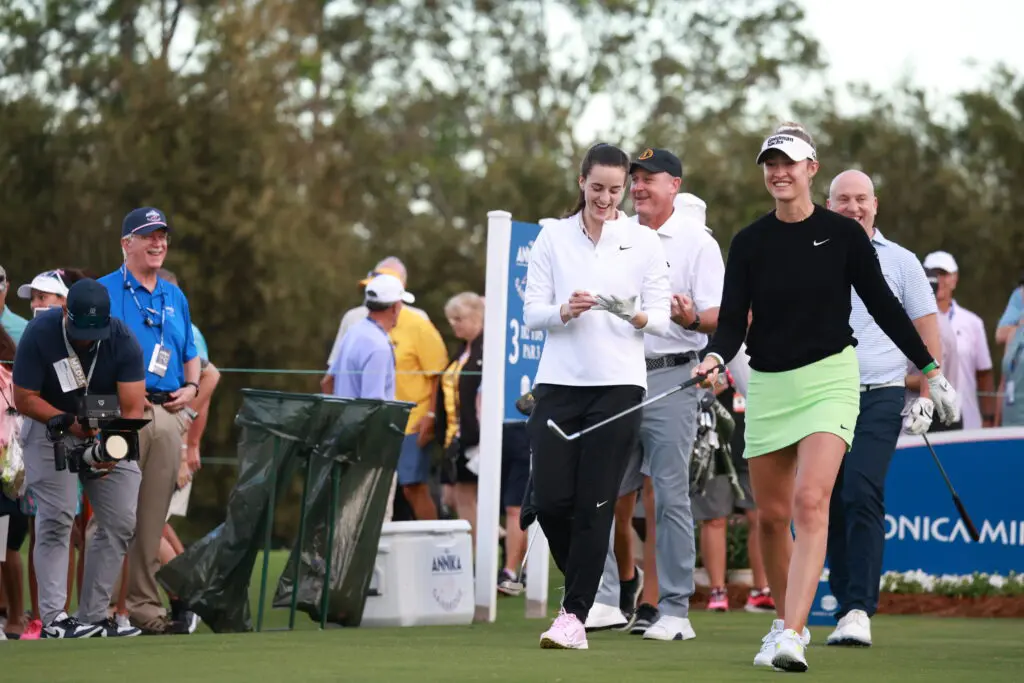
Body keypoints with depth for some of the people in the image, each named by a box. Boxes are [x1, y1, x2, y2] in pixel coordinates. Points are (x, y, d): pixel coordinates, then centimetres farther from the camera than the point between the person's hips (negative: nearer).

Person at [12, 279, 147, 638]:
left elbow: (132, 407, -23)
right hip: (51, 428, -3)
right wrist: (70, 424, -29)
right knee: (56, 518, -16)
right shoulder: (40, 333, -23)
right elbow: (24, 398, -17)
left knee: (121, 522, -3)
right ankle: (53, 619, -22)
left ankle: (93, 618, 6)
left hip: (110, 433, 3)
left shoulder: (124, 341, -20)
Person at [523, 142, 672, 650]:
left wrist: (639, 317, -19)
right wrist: (565, 311, -17)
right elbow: (531, 312, 4)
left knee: (594, 505, -6)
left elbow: (662, 317, 3)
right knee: (550, 501, -4)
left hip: (619, 385, -1)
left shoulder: (644, 242, 4)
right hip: (558, 382, 1)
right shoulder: (553, 236, 6)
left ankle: (575, 615, -1)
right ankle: (587, 587, 21)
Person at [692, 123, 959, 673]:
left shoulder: (843, 234, -2)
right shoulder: (749, 242, 3)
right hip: (767, 384, 3)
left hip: (828, 379, -3)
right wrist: (716, 357, -22)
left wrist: (930, 369, 4)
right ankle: (787, 619, 29)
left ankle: (790, 637, -28)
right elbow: (733, 318, -1)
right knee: (772, 514, 8)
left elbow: (883, 306, 4)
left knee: (811, 502, -20)